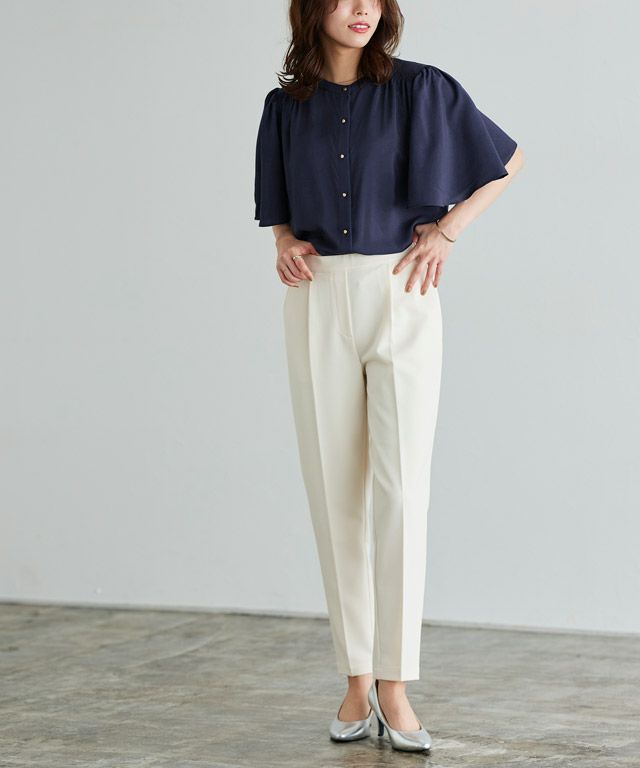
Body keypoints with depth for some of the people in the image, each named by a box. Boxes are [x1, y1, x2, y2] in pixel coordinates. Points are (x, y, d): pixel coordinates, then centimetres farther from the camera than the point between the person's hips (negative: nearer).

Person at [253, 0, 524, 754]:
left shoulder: (419, 88, -1)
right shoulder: (285, 105, 7)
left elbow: (506, 160, 9)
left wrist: (446, 230, -2)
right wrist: (284, 241, -1)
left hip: (400, 298, -2)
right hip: (319, 304, 3)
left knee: (401, 490, -10)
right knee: (335, 491, 2)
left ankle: (394, 685, -3)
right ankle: (357, 680, 10)